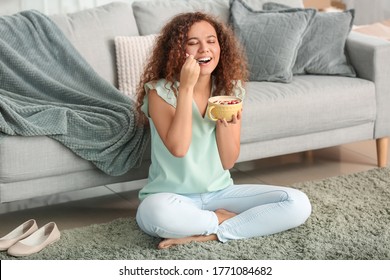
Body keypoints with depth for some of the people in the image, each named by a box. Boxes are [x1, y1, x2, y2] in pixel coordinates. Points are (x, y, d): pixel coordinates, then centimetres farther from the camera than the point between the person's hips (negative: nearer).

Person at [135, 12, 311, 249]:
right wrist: (186, 88, -26)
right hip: (173, 196, -4)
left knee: (298, 204, -14)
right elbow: (178, 148, -25)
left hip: (220, 192, 4)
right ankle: (224, 220, -11)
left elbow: (228, 162, -1)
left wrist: (224, 124, -20)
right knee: (156, 213, -42)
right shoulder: (160, 91, -11)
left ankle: (208, 234, -16)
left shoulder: (231, 90, 1)